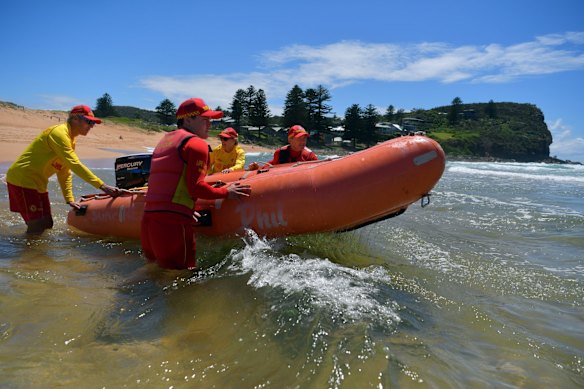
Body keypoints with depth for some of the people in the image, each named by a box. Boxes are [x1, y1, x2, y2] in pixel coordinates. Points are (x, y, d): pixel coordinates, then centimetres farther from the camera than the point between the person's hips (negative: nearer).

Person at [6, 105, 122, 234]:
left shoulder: (71, 140, 12)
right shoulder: (59, 133, -18)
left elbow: (65, 173, 12)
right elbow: (75, 165, -29)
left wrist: (69, 199, 4)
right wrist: (102, 186, -34)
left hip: (38, 184, 10)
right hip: (23, 180, -10)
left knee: (47, 225, 12)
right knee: (36, 228, -9)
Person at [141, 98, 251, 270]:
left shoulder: (164, 140, 24)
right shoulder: (197, 144, -3)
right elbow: (196, 188, -12)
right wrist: (226, 193, 0)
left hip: (148, 218, 9)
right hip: (173, 222, -9)